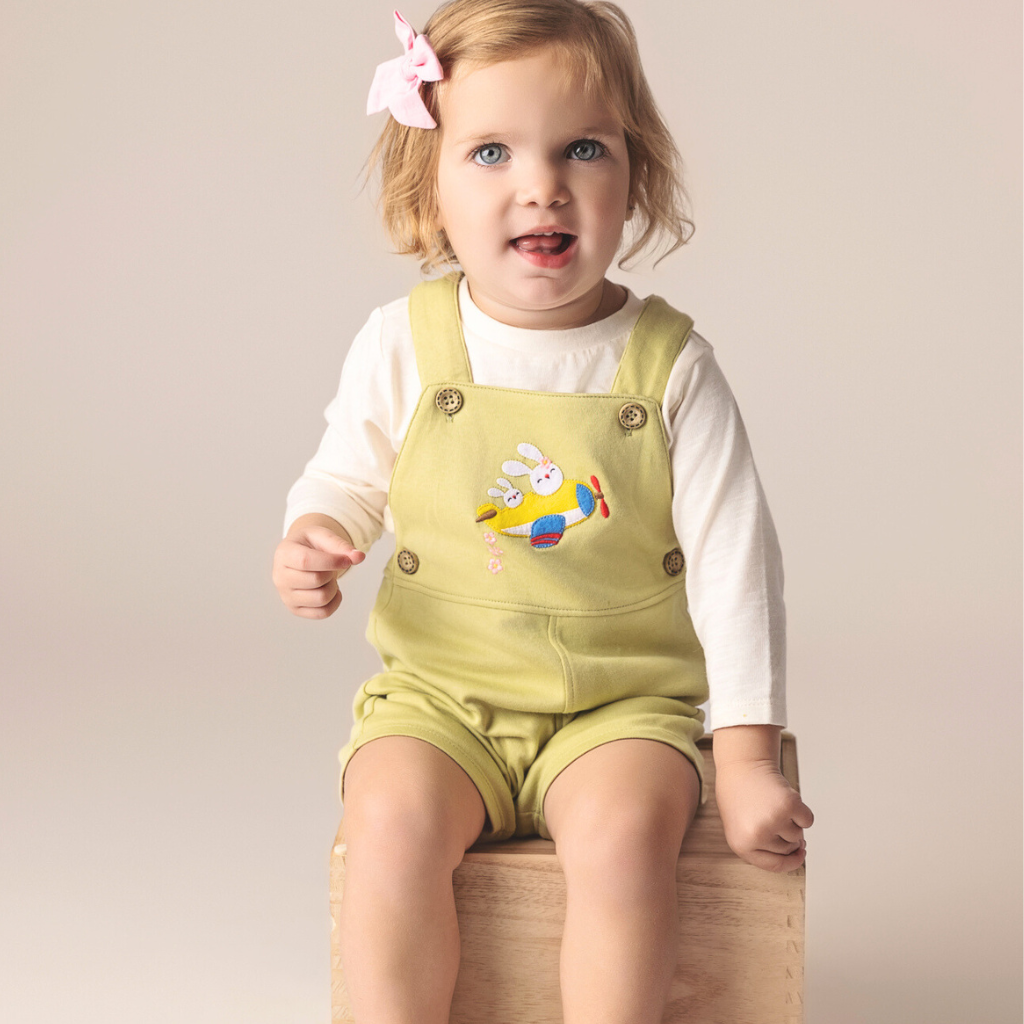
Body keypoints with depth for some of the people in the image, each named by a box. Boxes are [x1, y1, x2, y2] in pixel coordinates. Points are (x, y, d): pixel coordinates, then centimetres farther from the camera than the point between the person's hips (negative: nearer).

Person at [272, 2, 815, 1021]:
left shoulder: (670, 364, -6)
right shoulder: (402, 345, -4)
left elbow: (732, 559, -4)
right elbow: (345, 480, 11)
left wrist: (745, 758, -6)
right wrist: (304, 545, -13)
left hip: (624, 702, -1)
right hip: (439, 696, 1)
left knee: (622, 830, -28)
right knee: (392, 821, -26)